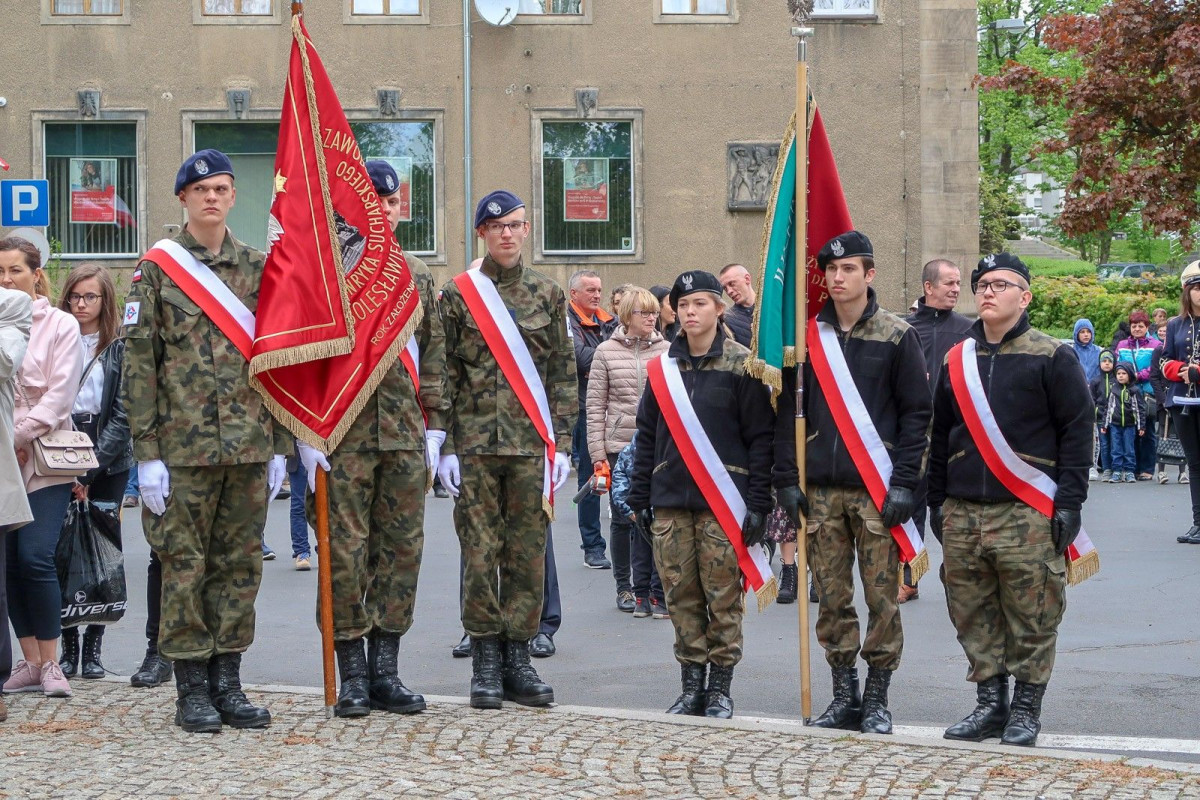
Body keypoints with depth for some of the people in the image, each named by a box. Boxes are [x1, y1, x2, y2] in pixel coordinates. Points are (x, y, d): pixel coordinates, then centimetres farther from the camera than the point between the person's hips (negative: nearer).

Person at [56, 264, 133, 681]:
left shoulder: (122, 348, 1)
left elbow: (124, 415, -4)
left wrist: (89, 471, -11)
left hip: (108, 463, -1)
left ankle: (93, 648, 5)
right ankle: (68, 647, 3)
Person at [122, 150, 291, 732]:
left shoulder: (258, 268, 10)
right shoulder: (156, 268, 1)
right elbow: (138, 362, -3)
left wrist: (280, 445, 6)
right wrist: (146, 453, -9)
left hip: (250, 446, 3)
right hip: (182, 445, -3)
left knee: (240, 565, 7)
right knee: (184, 566, 1)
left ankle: (227, 683, 16)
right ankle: (192, 689, 9)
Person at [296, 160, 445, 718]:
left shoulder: (417, 275, 14)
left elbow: (433, 355, 16)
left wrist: (433, 427, 9)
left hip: (405, 436, 5)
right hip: (344, 435, -5)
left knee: (402, 548, 6)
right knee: (346, 551, -3)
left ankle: (386, 671, 14)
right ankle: (353, 676, 6)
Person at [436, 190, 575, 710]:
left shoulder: (548, 294, 9)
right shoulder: (457, 294, 4)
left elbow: (563, 375, 9)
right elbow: (444, 374, 2)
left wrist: (561, 443, 2)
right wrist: (445, 446, -4)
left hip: (532, 446, 1)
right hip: (474, 446, -1)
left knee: (528, 555, 3)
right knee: (479, 555, 0)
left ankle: (517, 659, 11)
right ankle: (485, 662, 8)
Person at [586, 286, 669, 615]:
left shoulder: (666, 351, 5)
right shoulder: (607, 351, 1)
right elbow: (595, 405, 2)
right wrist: (598, 454, -3)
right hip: (619, 447, -1)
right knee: (623, 519, 8)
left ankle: (647, 589, 5)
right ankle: (624, 587, 21)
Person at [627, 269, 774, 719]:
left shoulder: (741, 366, -1)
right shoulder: (663, 367, 11)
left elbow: (761, 438, -3)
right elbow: (647, 435, 15)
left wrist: (759, 504, -9)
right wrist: (639, 497, 9)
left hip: (724, 503, -4)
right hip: (670, 503, 4)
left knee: (723, 597, -1)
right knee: (681, 596, 5)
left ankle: (720, 689, 9)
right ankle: (691, 687, 13)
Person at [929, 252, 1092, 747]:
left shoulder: (1052, 358, 0)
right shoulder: (957, 360, 15)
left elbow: (1077, 430, -2)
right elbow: (940, 436, 19)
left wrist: (1070, 501, -9)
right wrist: (937, 501, 14)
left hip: (1029, 515, -5)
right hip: (962, 515, 5)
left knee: (1031, 617, -1)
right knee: (972, 614, 7)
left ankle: (1026, 709, 11)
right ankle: (989, 702, 18)